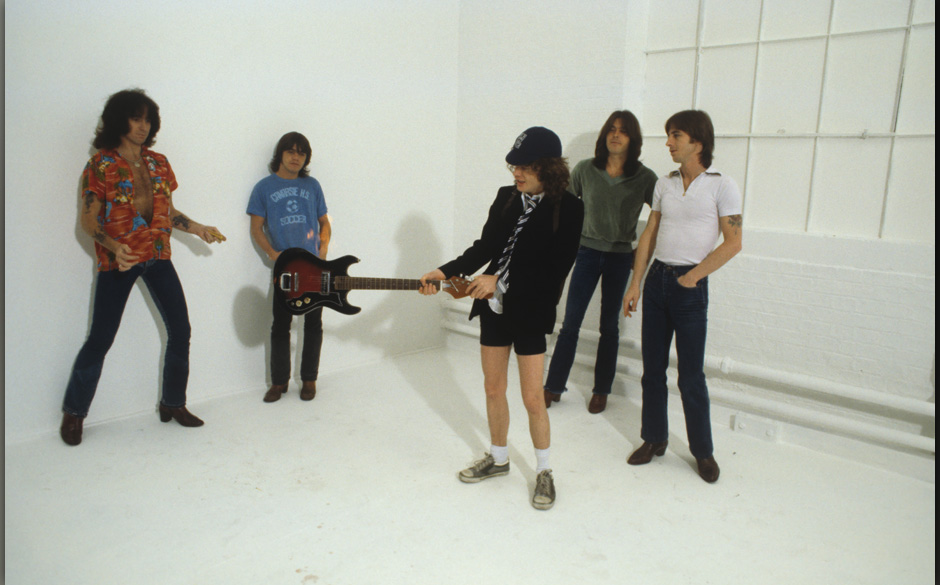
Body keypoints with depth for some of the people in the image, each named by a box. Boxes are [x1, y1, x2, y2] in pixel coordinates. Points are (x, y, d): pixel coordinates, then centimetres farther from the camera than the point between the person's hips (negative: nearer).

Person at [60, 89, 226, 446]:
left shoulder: (158, 163, 11)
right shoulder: (101, 164, -4)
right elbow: (88, 219, -7)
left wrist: (198, 229, 4)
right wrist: (114, 246, -23)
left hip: (158, 256, 5)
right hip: (118, 260, -5)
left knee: (180, 330, 1)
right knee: (100, 338, 1)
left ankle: (173, 403, 18)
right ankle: (74, 412, 20)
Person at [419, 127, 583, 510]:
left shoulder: (567, 208, -12)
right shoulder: (506, 197, 4)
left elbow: (557, 267, -17)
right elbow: (485, 247, 9)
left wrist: (499, 280, -21)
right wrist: (447, 272, -2)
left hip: (529, 311, -5)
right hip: (493, 306, 6)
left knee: (532, 398, 1)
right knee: (493, 388, 16)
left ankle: (544, 472, 23)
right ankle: (498, 458, 37)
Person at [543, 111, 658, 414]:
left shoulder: (644, 178, -5)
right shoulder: (585, 170, -1)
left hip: (620, 258, 0)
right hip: (588, 252, 1)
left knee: (609, 326, 9)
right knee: (570, 323, 2)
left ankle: (601, 390, 22)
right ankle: (553, 386, 14)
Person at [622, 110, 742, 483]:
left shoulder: (722, 186, -5)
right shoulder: (665, 184, 11)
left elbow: (733, 242, -8)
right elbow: (649, 235, 12)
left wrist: (694, 275, -12)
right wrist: (635, 283, 7)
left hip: (690, 285, -5)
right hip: (656, 279, 5)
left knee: (691, 375, 0)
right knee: (653, 368, 10)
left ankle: (702, 450, 18)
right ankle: (654, 438, 25)